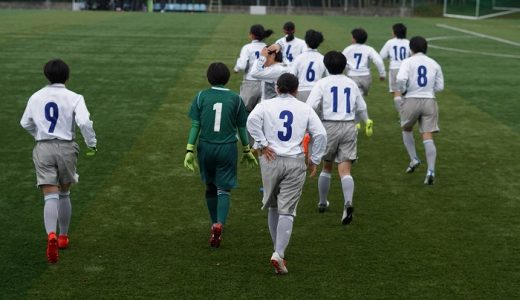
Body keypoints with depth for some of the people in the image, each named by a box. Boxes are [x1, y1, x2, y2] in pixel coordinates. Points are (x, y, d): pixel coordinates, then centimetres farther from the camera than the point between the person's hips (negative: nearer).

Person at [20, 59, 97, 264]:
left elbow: (25, 123, 19)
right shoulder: (74, 98, -3)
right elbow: (84, 122, -17)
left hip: (43, 148, 1)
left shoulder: (36, 97, 8)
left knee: (50, 197, -5)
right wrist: (92, 144, -4)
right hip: (66, 148, -1)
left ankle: (51, 235, -29)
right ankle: (63, 236, 29)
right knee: (64, 194, 18)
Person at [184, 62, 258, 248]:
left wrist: (190, 150, -2)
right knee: (224, 189, 2)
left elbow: (195, 125, -4)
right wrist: (247, 150, 16)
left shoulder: (201, 96, 0)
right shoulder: (235, 99, 0)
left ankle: (214, 224, 29)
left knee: (210, 187, 19)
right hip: (227, 148, -1)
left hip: (206, 147, 1)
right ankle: (219, 223, -21)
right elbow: (241, 128, 5)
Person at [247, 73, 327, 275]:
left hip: (270, 160, 1)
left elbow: (252, 120, -14)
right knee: (287, 211, -1)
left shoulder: (266, 105, 6)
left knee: (273, 207, 17)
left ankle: (278, 250, 22)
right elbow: (320, 134, 1)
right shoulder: (305, 109, 8)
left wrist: (262, 144, -8)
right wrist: (315, 160, 9)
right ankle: (279, 253, -14)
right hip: (295, 162, -1)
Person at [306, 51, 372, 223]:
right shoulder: (351, 84, 10)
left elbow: (310, 106, -13)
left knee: (326, 167, 18)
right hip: (349, 127, 2)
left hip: (329, 126, -1)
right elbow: (361, 108, 21)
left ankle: (322, 203, 31)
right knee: (345, 170, -4)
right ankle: (348, 203, -27)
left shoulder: (322, 83, -1)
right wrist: (367, 122, 38)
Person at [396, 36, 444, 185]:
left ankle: (414, 159, 19)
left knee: (406, 130, 25)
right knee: (428, 137, -3)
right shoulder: (434, 64, 9)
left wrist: (402, 90, 0)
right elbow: (440, 86, 9)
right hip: (429, 101, 2)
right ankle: (431, 171, -12)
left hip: (411, 100, -2)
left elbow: (401, 78, -19)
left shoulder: (408, 61, -2)